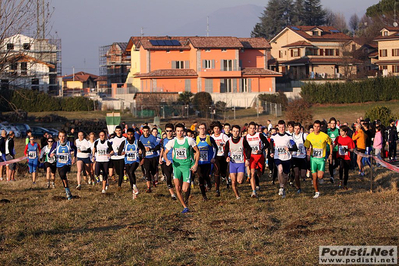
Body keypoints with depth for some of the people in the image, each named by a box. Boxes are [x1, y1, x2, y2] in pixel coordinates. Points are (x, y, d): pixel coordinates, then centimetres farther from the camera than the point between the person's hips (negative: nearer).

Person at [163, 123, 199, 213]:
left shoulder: (189, 140, -5)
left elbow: (197, 151, 5)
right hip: (177, 165, 2)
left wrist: (196, 164, -2)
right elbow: (165, 153, 9)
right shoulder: (172, 142, 0)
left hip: (187, 166, -2)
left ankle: (186, 199, 26)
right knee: (178, 188, -8)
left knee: (185, 189, -9)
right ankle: (185, 207, 7)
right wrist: (167, 160, -12)